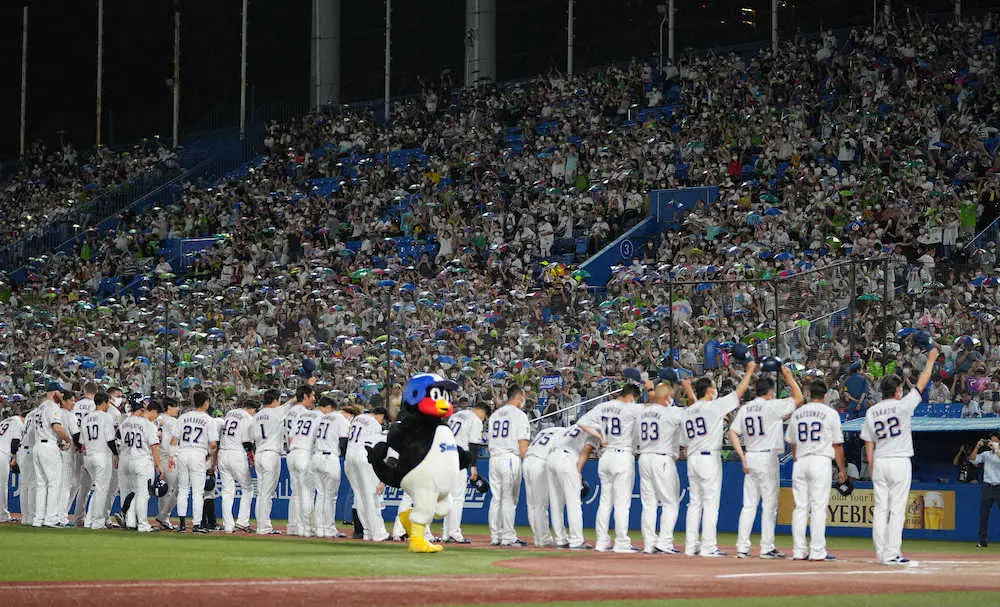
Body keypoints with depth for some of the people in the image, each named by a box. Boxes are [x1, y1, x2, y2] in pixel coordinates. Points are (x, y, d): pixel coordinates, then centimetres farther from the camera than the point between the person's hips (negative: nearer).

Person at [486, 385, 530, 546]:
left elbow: (488, 440, 16)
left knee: (496, 498, 9)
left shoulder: (495, 414, 17)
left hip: (494, 459, 7)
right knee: (509, 499, -5)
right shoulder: (519, 414, -5)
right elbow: (522, 442, -11)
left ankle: (495, 536, 10)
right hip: (511, 458, -7)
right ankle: (508, 537, -5)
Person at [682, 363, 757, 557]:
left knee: (695, 502, 10)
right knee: (711, 502, -5)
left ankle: (691, 546, 9)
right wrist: (749, 371, 7)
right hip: (709, 458, -7)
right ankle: (708, 546, -7)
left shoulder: (687, 412, 12)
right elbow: (739, 392, -4)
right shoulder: (713, 406, -8)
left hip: (692, 459, 7)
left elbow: (686, 441, 13)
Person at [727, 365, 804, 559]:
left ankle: (742, 547, 5)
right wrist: (789, 377, 9)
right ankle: (767, 547, -2)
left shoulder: (744, 409, 9)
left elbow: (732, 432, 6)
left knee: (749, 505, 8)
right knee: (769, 505, -1)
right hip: (767, 458, -6)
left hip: (749, 459, 6)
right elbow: (798, 398, -1)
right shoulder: (772, 406, -8)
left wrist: (742, 456, 5)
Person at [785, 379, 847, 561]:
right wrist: (842, 469, 5)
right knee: (818, 507, -4)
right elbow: (837, 444, -1)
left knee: (800, 507, 6)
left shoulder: (797, 413, 11)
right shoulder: (830, 413, 0)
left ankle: (799, 551, 5)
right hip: (821, 461, -4)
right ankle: (817, 552, -7)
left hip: (800, 463, 4)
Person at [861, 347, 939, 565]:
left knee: (880, 508, 7)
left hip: (879, 462, 5)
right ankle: (892, 553, -9)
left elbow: (868, 443, 8)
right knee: (897, 509, -4)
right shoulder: (901, 406, -9)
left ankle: (881, 552, 7)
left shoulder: (871, 412, 4)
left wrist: (871, 467, 15)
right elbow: (921, 384, 0)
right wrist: (930, 361, 12)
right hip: (899, 462, -5)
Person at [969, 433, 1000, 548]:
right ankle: (983, 541, 7)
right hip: (987, 487, 3)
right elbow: (973, 459, 3)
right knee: (983, 514, 2)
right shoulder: (986, 454, 13)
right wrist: (978, 446, -4)